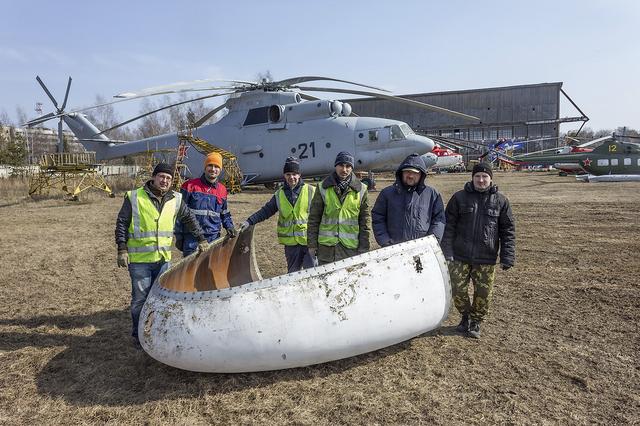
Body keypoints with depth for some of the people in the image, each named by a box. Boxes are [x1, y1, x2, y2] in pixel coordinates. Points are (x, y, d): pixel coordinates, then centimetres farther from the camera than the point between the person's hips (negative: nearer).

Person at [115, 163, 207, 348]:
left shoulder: (175, 200, 6)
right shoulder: (134, 197, -5)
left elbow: (189, 218, 19)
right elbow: (121, 223, -2)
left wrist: (201, 239, 18)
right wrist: (122, 250, -7)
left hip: (163, 258, 4)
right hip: (139, 258, -4)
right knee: (140, 298, 4)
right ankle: (138, 335, 21)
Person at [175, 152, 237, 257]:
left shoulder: (222, 190, 10)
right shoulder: (190, 186, -3)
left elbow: (225, 214, 22)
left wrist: (229, 227, 4)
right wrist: (179, 236, -2)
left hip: (213, 238, 4)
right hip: (192, 238, -4)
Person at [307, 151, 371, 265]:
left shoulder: (360, 190, 3)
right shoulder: (323, 188, 1)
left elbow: (365, 220, 5)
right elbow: (314, 218, 4)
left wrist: (364, 247, 1)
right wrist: (312, 244, 1)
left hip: (350, 247, 0)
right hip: (326, 246, 0)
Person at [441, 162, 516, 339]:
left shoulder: (500, 201, 2)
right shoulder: (459, 197, 1)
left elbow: (508, 230, 4)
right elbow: (449, 225, 0)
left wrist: (508, 256, -3)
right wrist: (447, 250, -7)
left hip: (486, 259, 0)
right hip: (460, 257, 0)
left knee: (483, 293, 6)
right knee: (457, 289, 5)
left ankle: (476, 321, 30)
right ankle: (465, 316, 32)